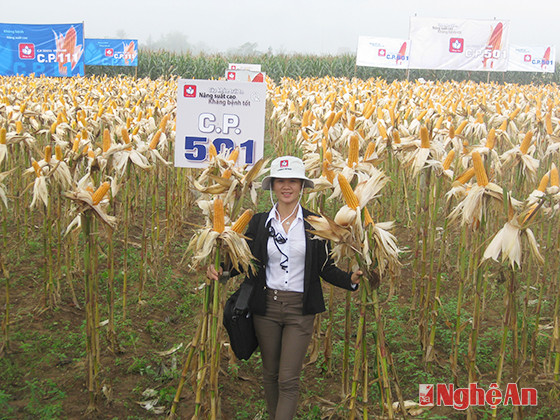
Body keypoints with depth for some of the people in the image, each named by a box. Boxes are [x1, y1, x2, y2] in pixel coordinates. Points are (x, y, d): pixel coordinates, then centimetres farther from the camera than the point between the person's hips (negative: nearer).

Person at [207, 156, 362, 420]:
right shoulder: (259, 222, 2)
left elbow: (326, 268, 1)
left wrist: (350, 279, -17)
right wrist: (218, 269, -12)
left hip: (300, 308, -2)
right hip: (266, 305, 2)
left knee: (288, 379, -4)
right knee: (270, 374, 15)